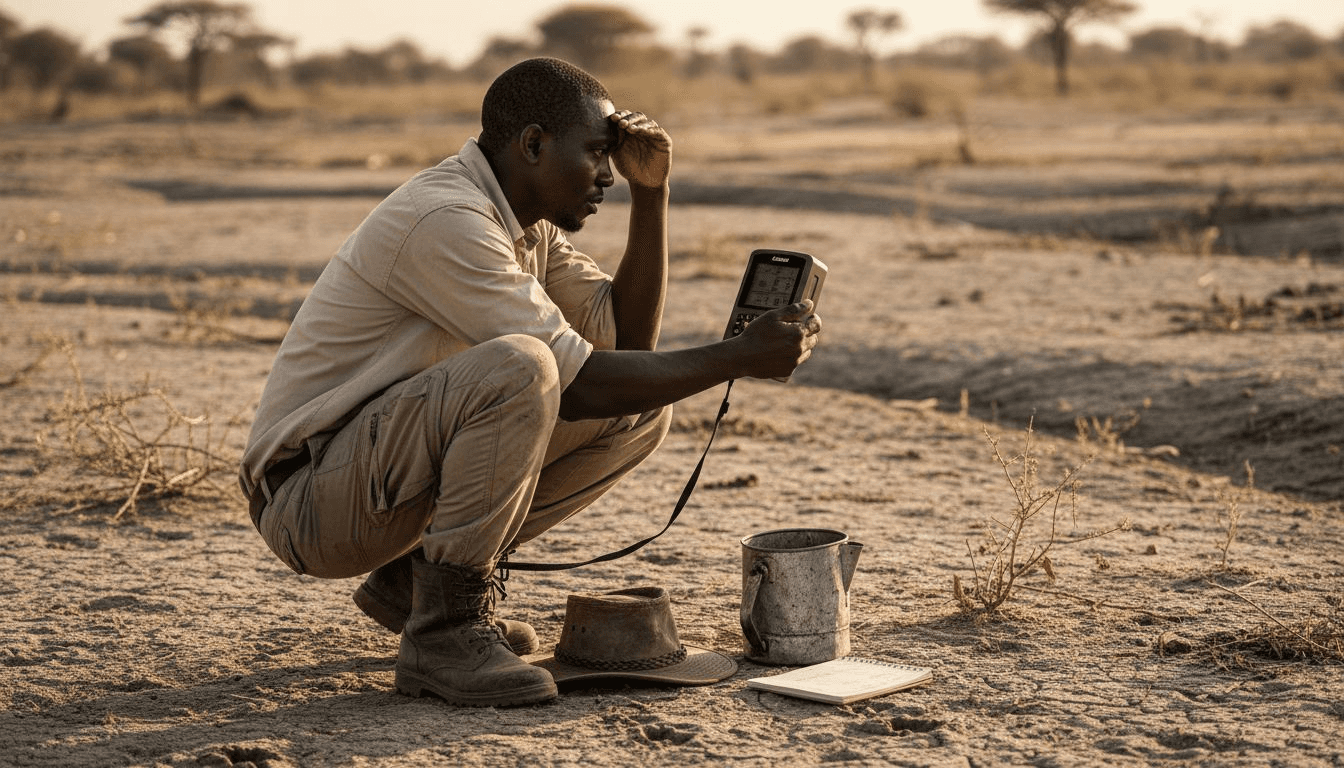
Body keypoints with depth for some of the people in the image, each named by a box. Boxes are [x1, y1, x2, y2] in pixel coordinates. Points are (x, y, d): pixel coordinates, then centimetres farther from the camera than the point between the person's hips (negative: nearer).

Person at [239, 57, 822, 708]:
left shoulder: (525, 221, 8)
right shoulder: (445, 220, -22)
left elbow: (627, 336, 6)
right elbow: (580, 382, -24)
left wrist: (650, 193, -1)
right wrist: (741, 356, -20)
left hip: (392, 470, 10)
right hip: (309, 499, -10)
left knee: (641, 408, 3)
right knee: (519, 368, -33)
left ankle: (416, 577, 8)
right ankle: (446, 630, -21)